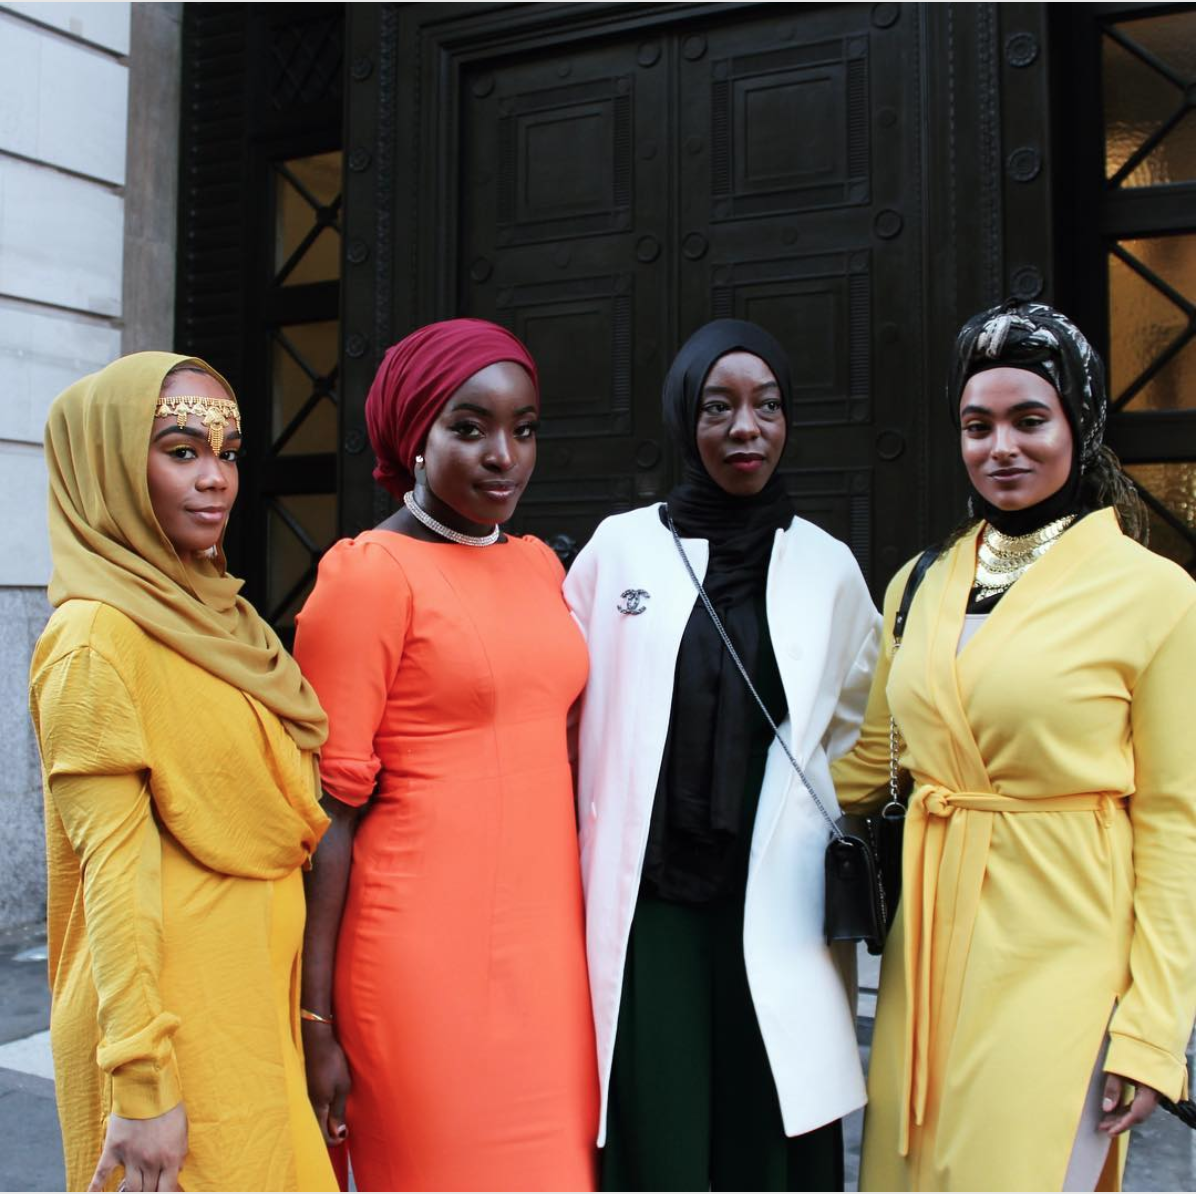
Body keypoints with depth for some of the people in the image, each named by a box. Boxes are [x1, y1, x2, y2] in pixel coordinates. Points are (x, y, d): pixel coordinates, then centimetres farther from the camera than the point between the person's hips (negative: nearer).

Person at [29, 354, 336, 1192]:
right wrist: (142, 1083, -18)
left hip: (256, 1005, 7)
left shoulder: (215, 614, 9)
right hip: (178, 1020, -7)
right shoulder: (97, 637, -15)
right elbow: (112, 868, -18)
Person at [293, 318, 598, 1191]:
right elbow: (330, 809, -11)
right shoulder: (371, 573, -9)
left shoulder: (540, 565, 10)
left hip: (547, 944, 6)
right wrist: (317, 1025, -12)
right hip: (426, 955, -6)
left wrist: (580, 938, 13)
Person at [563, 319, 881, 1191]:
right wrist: (602, 841, 6)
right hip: (648, 903, -1)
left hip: (777, 909, 1)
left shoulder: (828, 566, 6)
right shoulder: (620, 547, 2)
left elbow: (858, 730, 20)